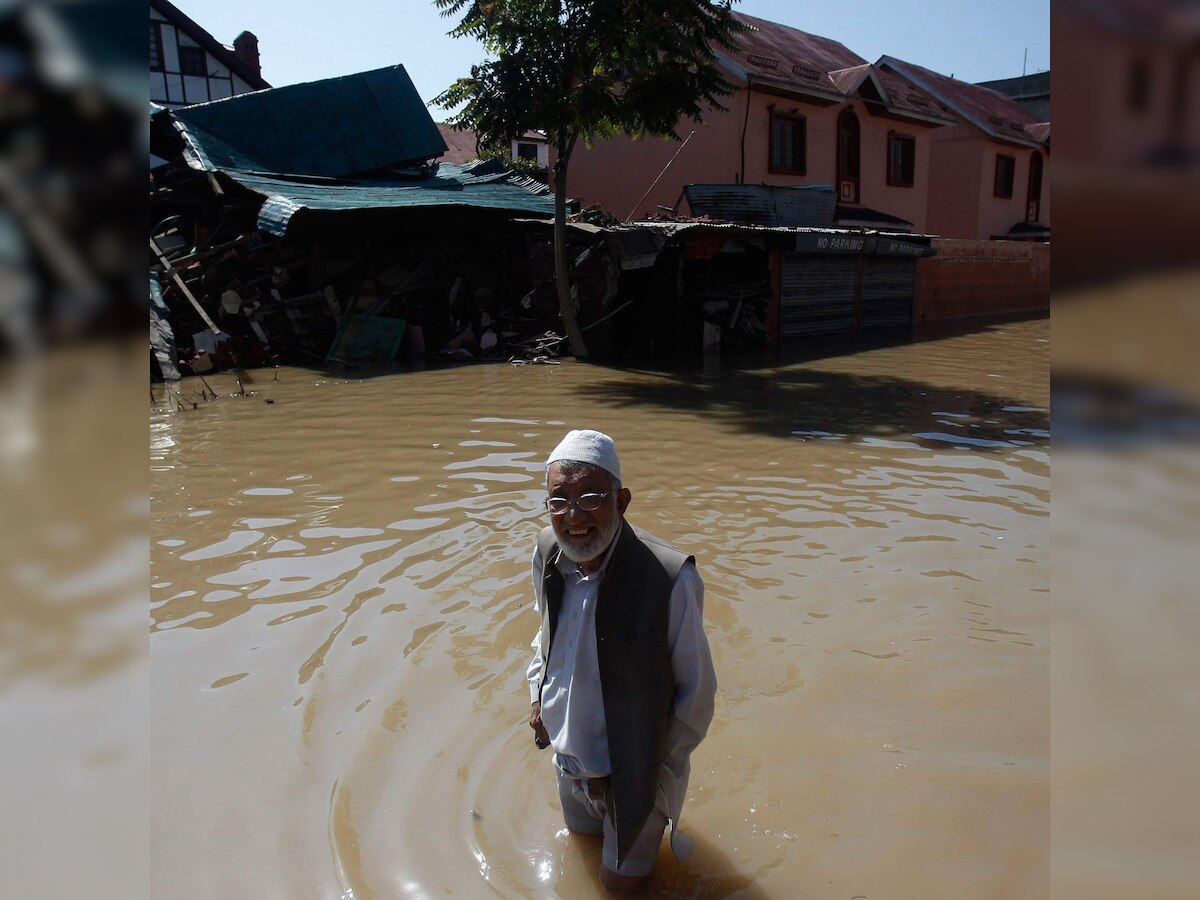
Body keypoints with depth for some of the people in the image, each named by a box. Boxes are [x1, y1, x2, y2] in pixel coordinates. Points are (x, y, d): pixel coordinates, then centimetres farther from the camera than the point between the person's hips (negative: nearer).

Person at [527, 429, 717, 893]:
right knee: (582, 836, 31)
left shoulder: (670, 580, -33)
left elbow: (697, 690, -19)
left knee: (621, 882, 18)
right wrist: (537, 695, 2)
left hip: (636, 768, -5)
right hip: (568, 752, 5)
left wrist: (655, 767, -12)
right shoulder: (547, 551, -14)